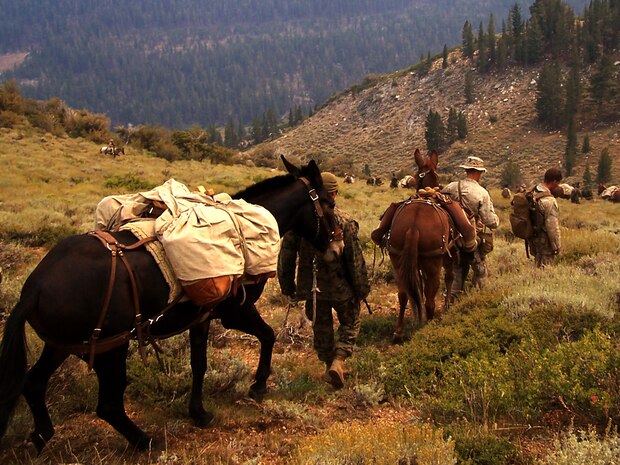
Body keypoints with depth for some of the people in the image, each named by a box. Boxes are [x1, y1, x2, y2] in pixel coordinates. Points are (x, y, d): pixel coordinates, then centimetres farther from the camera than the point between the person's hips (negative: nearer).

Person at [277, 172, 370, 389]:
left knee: (321, 326, 22)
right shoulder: (344, 222, -17)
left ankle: (329, 364, 32)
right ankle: (338, 360, -2)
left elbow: (286, 255, -3)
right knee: (350, 322, 17)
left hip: (311, 287, 3)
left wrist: (287, 285, 9)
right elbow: (355, 259, -13)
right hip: (340, 286, -3)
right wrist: (362, 287, -1)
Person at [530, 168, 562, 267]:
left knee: (538, 266, 19)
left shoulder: (532, 194, 2)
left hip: (534, 238, 8)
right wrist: (556, 245, -13)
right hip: (545, 240, -8)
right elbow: (552, 226, -22)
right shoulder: (549, 201, -24)